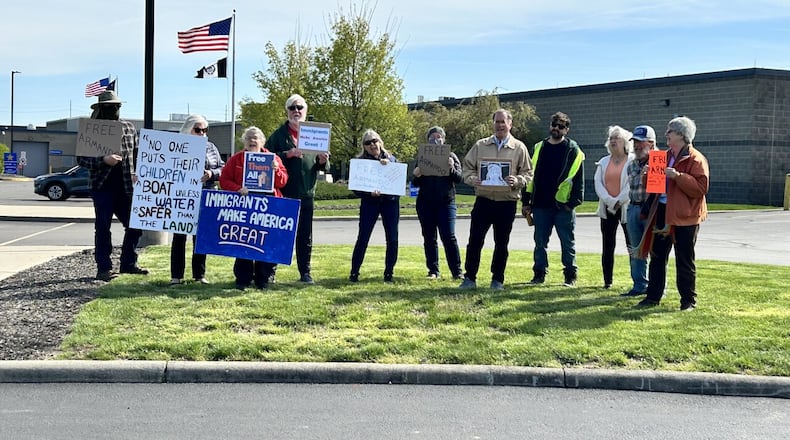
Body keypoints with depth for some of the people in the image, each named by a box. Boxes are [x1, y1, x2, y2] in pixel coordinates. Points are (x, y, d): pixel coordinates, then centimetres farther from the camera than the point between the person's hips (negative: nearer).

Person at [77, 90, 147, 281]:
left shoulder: (129, 128, 10)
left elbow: (138, 153, 18)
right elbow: (81, 158, -4)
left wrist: (138, 173, 2)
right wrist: (103, 160, -19)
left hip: (125, 187, 4)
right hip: (102, 186, -4)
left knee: (135, 224, 6)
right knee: (103, 227, 0)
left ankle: (128, 263, 21)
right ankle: (104, 268, 6)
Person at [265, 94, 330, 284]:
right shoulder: (279, 135, 1)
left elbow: (323, 167, 14)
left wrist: (323, 161, -9)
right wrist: (287, 154, -20)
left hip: (306, 194, 3)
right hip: (282, 193, -3)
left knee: (305, 236, 8)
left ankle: (305, 272, 15)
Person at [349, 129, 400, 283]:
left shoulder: (391, 158, 11)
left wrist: (388, 165, -13)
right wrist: (369, 192, -20)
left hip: (390, 201, 2)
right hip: (369, 202, -2)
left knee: (392, 239, -1)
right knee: (363, 238, -8)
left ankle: (389, 273, 10)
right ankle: (354, 273, 1)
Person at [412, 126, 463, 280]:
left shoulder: (451, 156, 7)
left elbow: (458, 178, -3)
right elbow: (415, 184, 11)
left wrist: (452, 168, -22)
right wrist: (416, 176, -11)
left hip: (446, 202, -2)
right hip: (425, 203, 2)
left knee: (449, 237, -9)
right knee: (429, 238, 5)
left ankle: (457, 271, -4)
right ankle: (433, 271, 12)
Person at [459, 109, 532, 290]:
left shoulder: (519, 148, 3)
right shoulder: (480, 146, 7)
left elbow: (528, 173, 3)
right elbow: (467, 168, 8)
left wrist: (516, 181, -17)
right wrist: (472, 179, -13)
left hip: (507, 202, -1)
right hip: (483, 200, 1)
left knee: (501, 243, 8)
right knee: (475, 240, -2)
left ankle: (497, 280, 18)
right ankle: (469, 278, 7)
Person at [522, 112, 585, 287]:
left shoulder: (573, 150, 0)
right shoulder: (539, 148, 12)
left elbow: (578, 179, -3)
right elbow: (530, 175, 13)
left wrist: (574, 201, -11)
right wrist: (526, 201, 9)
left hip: (563, 205, -4)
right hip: (541, 205, 4)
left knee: (568, 242, 4)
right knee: (540, 242, 9)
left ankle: (570, 276, 11)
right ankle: (539, 274, 17)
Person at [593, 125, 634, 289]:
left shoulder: (633, 161, -3)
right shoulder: (603, 162, 14)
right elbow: (598, 183, 3)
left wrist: (619, 202, -16)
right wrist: (610, 202, -11)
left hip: (627, 208, -5)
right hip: (607, 208, 5)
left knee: (632, 245, -2)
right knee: (607, 246, 4)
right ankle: (607, 281, 9)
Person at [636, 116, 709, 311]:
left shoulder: (695, 159, -9)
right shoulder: (665, 156, 15)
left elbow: (701, 187, -19)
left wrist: (678, 176, -27)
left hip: (684, 216, -7)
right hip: (662, 212, 8)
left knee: (684, 260, 0)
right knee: (657, 256, 10)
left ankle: (689, 300, 10)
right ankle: (653, 296, 18)